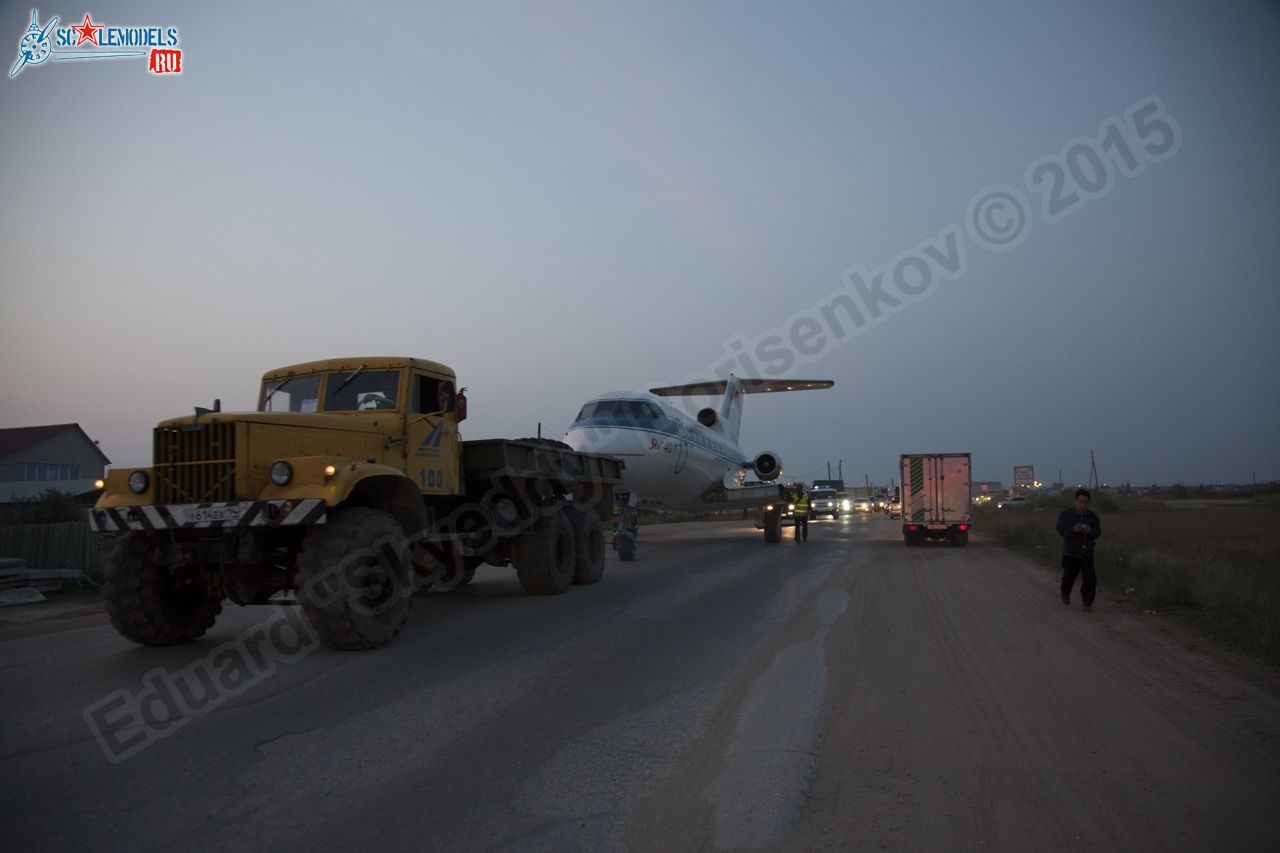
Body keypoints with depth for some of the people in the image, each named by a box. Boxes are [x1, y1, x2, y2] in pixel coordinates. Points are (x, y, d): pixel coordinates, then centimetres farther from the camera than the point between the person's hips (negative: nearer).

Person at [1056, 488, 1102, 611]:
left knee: (1090, 578, -8)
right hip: (1071, 552, -1)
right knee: (1069, 576, 11)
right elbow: (1060, 529, -11)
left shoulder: (1093, 516, -2)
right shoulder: (1067, 514, -9)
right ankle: (1065, 594, 42)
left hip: (1087, 553, 1)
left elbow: (1098, 532, -1)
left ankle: (1087, 603, 6)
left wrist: (1090, 531, -23)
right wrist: (1073, 529, -28)